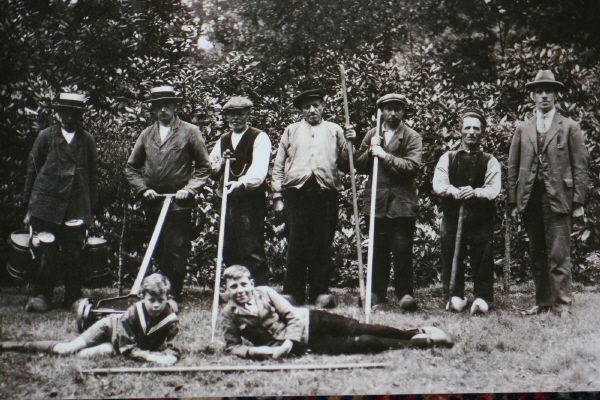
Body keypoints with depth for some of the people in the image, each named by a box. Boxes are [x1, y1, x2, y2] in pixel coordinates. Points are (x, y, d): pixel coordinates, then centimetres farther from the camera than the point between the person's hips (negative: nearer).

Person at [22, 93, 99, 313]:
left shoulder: (87, 140, 10)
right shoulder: (46, 136, 7)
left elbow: (93, 176, 12)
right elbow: (32, 170, 9)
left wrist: (92, 209, 8)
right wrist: (29, 203, 5)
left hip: (76, 208, 1)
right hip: (47, 205, -1)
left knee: (74, 254, 2)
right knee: (47, 253, -2)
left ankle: (74, 297, 13)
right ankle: (41, 296, 8)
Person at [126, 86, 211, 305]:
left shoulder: (189, 131, 3)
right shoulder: (147, 134, 14)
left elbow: (204, 166, 5)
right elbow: (131, 168, 17)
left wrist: (189, 189, -8)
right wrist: (143, 189, 1)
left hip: (178, 203, -4)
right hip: (152, 203, 4)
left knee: (175, 252, -7)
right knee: (158, 252, 10)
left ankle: (173, 296, -1)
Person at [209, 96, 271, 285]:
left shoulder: (259, 138, -2)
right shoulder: (222, 141, 20)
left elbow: (259, 168, -19)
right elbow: (210, 171, 21)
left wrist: (242, 183, -37)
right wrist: (221, 162, -1)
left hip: (250, 201, -7)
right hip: (227, 201, 7)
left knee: (252, 251, -12)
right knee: (229, 252, 10)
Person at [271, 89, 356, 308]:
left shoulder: (335, 131, 17)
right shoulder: (291, 131, 18)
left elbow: (345, 165, 13)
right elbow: (279, 165, 14)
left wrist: (350, 143, -2)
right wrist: (277, 195, 6)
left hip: (325, 192, 0)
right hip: (296, 190, 0)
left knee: (323, 245, 0)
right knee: (296, 243, -2)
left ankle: (320, 292, 7)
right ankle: (293, 292, 4)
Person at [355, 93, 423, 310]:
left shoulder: (412, 137, 3)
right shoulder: (372, 135, 14)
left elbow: (411, 166, -11)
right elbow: (359, 165, 11)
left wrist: (385, 156, -13)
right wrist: (371, 151, -5)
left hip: (402, 202, -3)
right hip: (377, 201, 3)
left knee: (402, 249, -5)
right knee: (378, 249, 7)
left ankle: (405, 293, 2)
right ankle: (377, 292, 15)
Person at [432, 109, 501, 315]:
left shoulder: (490, 161, 9)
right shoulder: (447, 158, 12)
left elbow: (493, 189, -5)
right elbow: (438, 184, -1)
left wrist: (475, 192, -25)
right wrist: (455, 191, -21)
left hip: (481, 218, -1)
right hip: (452, 215, 1)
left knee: (482, 258, -2)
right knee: (451, 256, 2)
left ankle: (482, 298, 5)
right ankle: (455, 297, 12)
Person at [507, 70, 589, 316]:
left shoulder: (570, 127, 7)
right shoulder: (522, 129, 15)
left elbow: (580, 166, 3)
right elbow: (513, 167, 12)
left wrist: (578, 201, -5)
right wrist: (513, 201, 5)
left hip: (558, 199, -3)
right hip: (530, 199, 4)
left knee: (559, 255, -7)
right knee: (536, 256, 8)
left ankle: (562, 304, -2)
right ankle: (542, 302, 14)